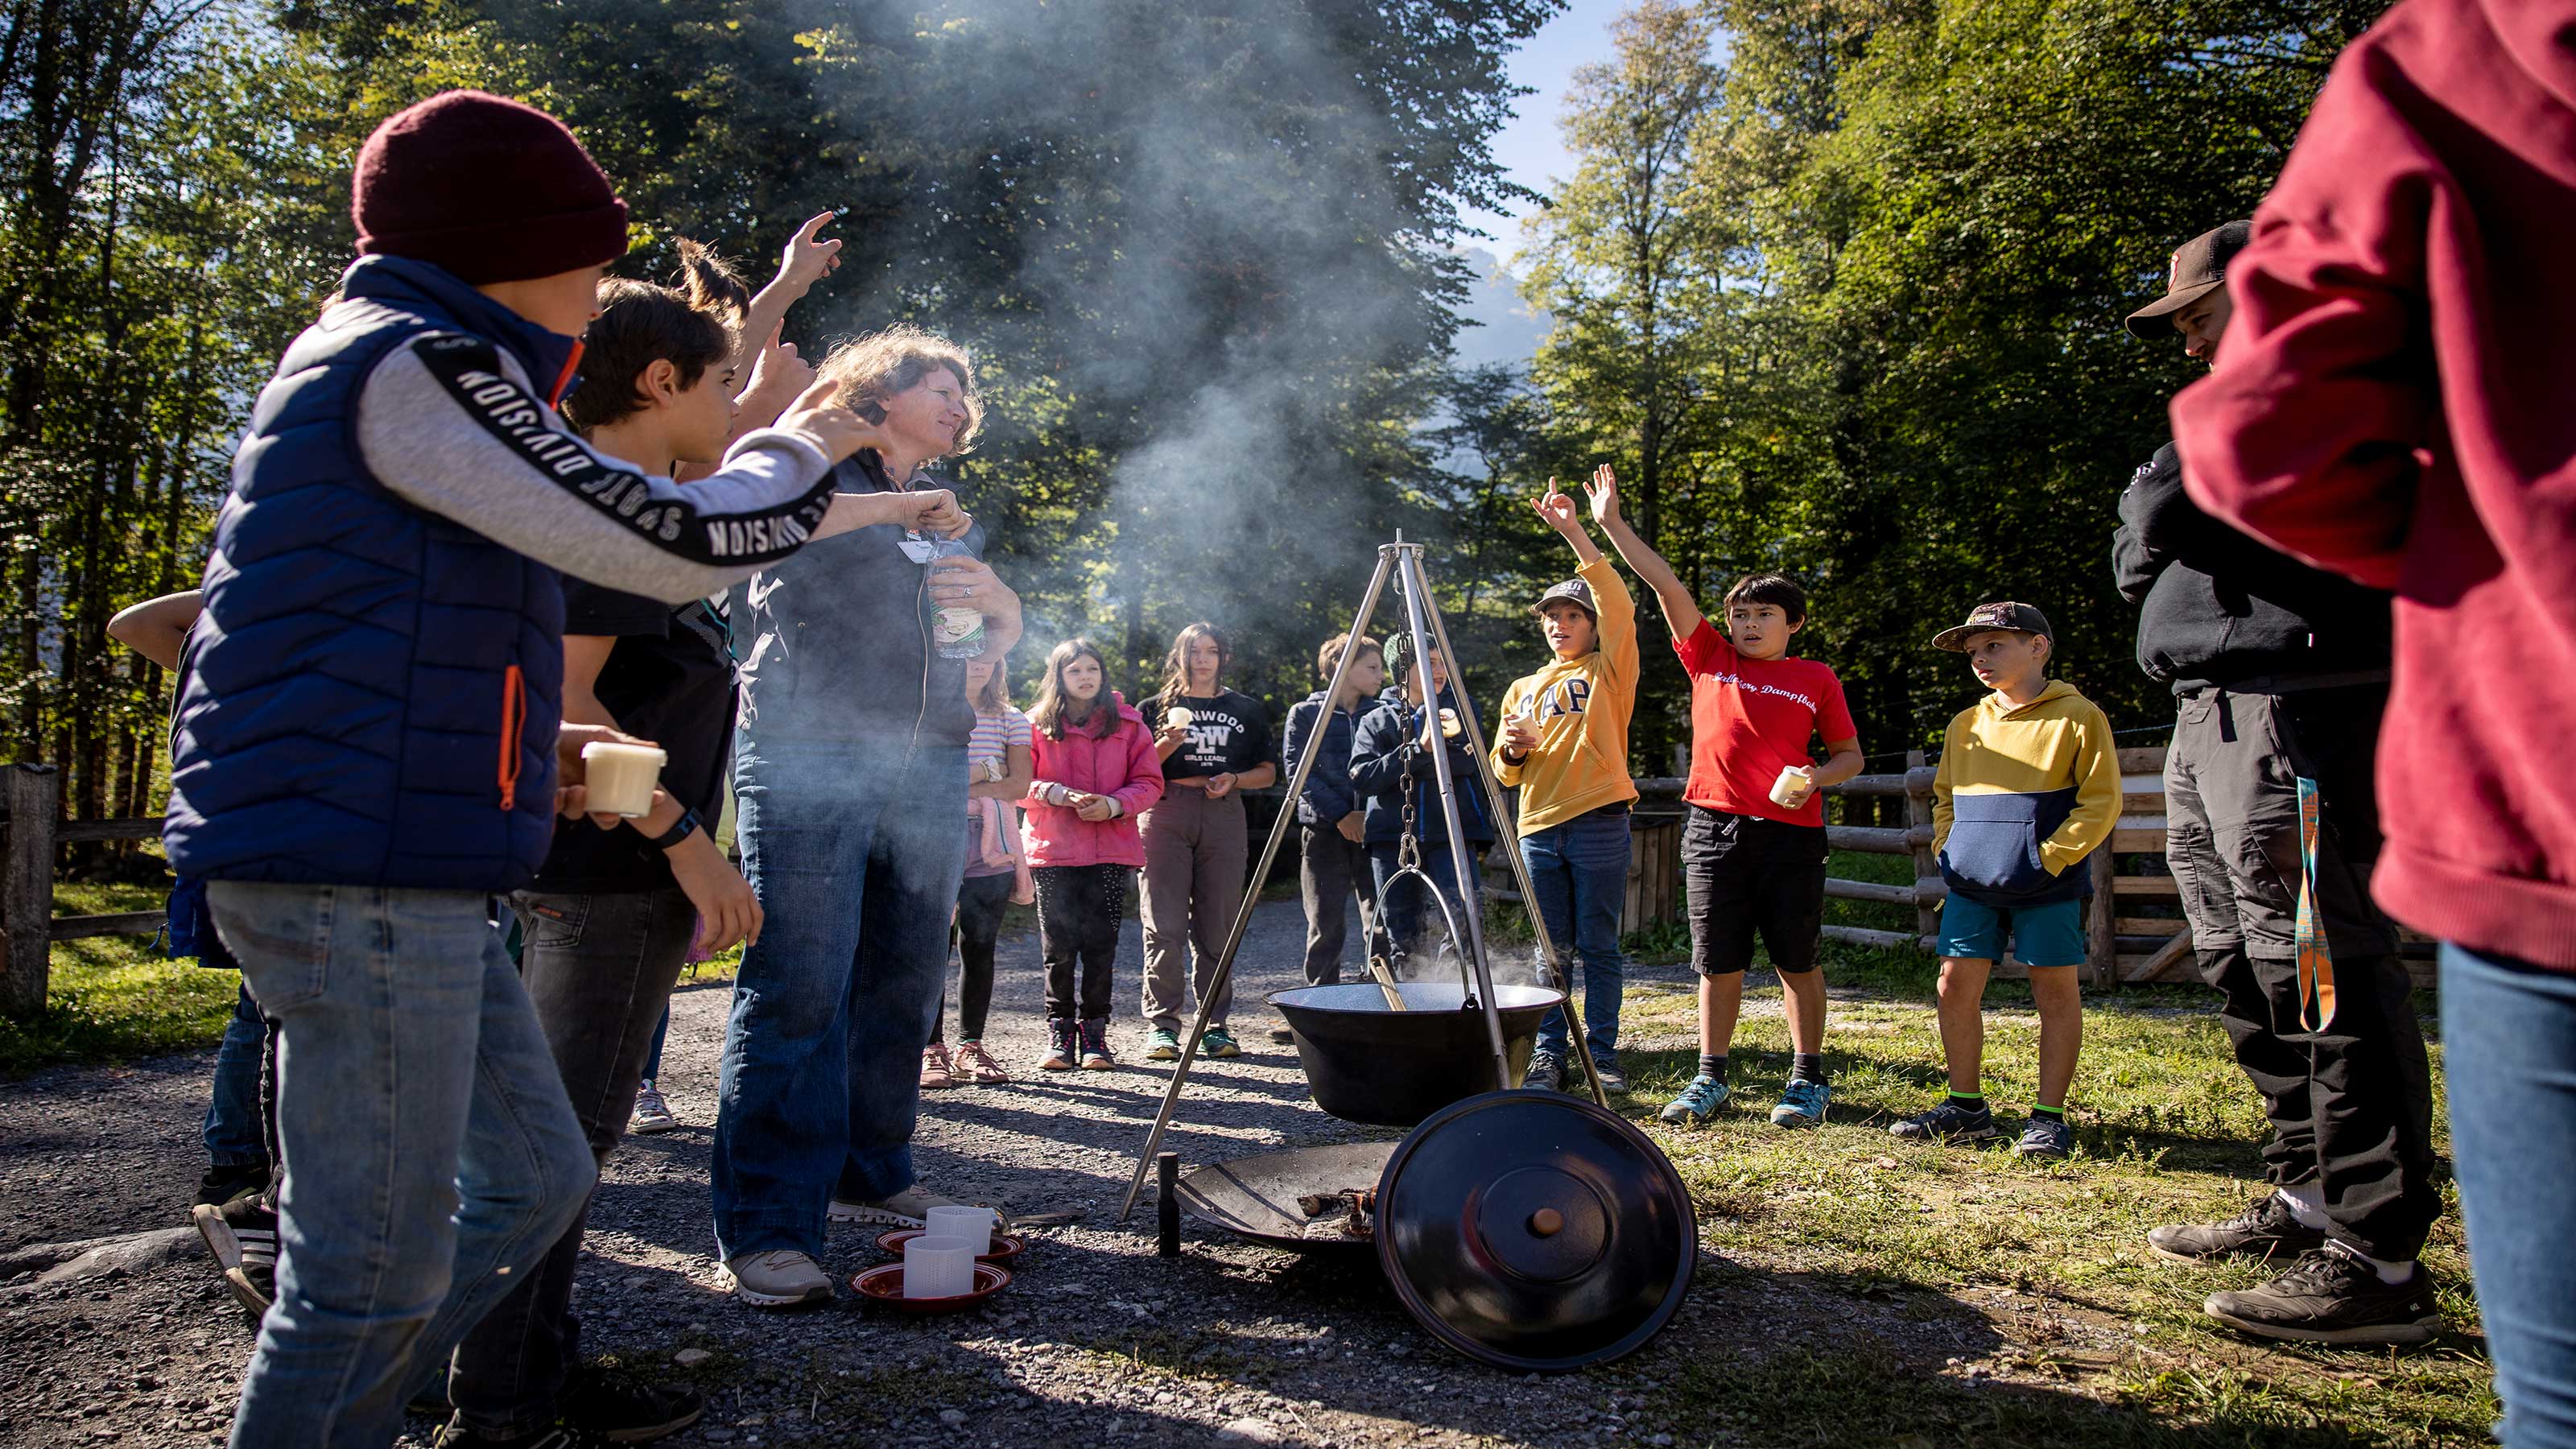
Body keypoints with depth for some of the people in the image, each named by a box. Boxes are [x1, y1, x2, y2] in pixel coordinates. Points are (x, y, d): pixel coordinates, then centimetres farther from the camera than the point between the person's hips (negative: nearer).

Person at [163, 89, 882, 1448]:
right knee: (380, 1261, -3)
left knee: (535, 1180, 17)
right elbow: (677, 544, -17)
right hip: (358, 873, -11)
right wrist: (791, 454, 2)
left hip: (399, 875, 11)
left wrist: (516, 747, 17)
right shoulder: (414, 366, -12)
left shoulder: (367, 365, 22)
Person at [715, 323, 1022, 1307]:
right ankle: (767, 1228, -7)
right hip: (807, 754, -6)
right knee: (798, 986, -11)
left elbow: (1002, 638, 30)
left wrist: (996, 594, 6)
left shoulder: (951, 516, 25)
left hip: (928, 766, 7)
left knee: (904, 985, 7)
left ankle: (872, 1178, 21)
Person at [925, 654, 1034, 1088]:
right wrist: (985, 772, -9)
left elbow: (1018, 785, 1)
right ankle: (932, 1048, 2)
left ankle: (970, 1046, 12)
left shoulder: (1011, 721, 13)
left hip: (992, 850, 2)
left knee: (979, 947, 3)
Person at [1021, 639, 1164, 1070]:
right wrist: (1056, 793, -14)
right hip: (1053, 851, 0)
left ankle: (1094, 1030, 12)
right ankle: (1059, 1029, 12)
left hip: (1112, 852, 1)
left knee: (1101, 943, 1)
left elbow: (1149, 782, 6)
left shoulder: (1127, 723, 9)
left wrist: (1114, 804, -12)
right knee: (1059, 945, -1)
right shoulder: (1037, 724, 7)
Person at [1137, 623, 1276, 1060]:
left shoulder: (1246, 710, 15)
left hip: (1224, 815, 1)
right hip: (1166, 814, -1)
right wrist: (1165, 748, -10)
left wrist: (1233, 780, -3)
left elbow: (1268, 772, 16)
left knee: (1217, 926, 0)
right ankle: (1162, 1025, -2)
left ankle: (1215, 1024, 8)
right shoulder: (1156, 709, 11)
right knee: (1164, 925, -7)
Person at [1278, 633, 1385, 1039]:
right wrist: (1340, 813, -11)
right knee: (1325, 926, 0)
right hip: (1324, 830, -2)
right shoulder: (1305, 713, 4)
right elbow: (1298, 770, -3)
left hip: (1374, 829, 2)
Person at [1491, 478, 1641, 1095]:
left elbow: (1618, 606, -13)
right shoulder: (1523, 688, 19)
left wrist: (1574, 534, -19)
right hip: (1539, 828, 4)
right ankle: (1549, 1055, 11)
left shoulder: (1609, 671, 5)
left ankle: (1603, 1054, 7)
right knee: (1549, 948, 5)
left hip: (1598, 824, -4)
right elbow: (1506, 773, 19)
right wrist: (1514, 749, -6)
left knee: (1598, 946, -1)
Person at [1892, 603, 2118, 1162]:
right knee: (1956, 987, 3)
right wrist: (1947, 850, 8)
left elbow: (2101, 801, -6)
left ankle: (2049, 1116, 11)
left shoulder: (2077, 717, -3)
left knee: (2055, 991, 2)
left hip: (2046, 886, -5)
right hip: (1971, 885, 5)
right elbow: (1944, 797, 24)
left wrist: (2052, 856, -15)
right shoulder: (1965, 725, 14)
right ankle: (1967, 1108, 15)